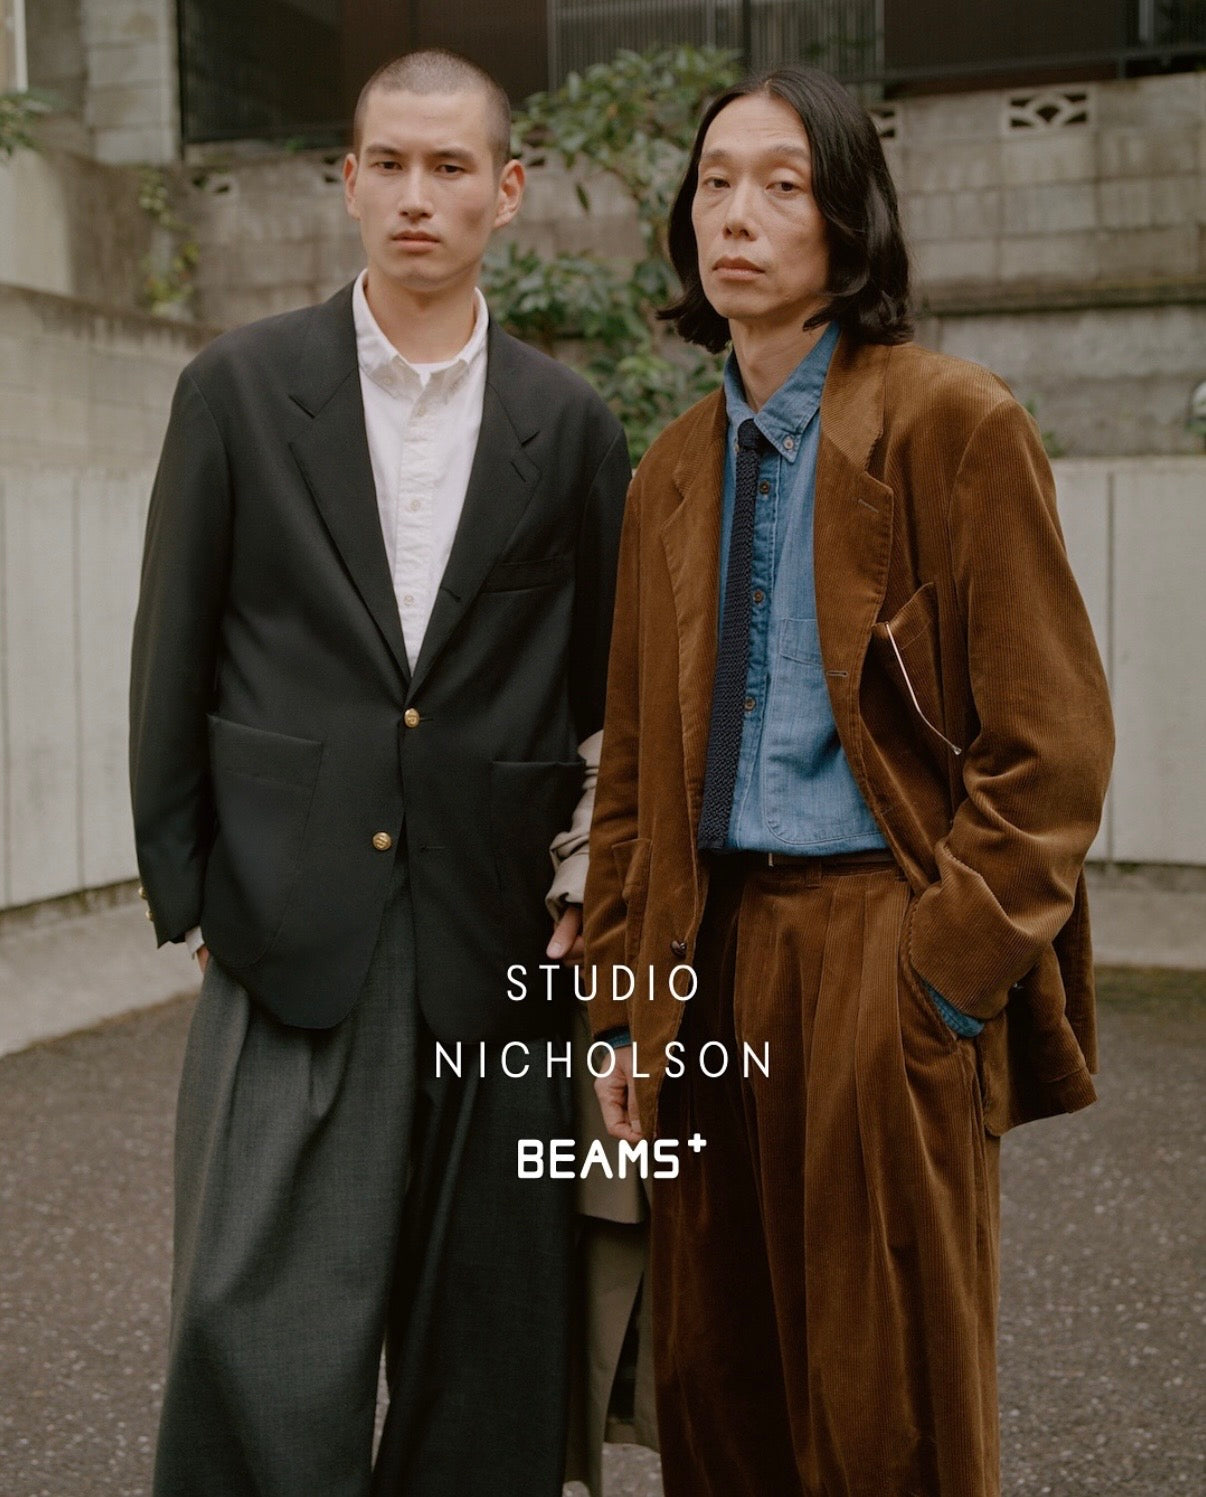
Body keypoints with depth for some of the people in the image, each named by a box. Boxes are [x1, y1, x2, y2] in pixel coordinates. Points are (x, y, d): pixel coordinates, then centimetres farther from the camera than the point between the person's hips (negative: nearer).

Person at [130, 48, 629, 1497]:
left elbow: (603, 689, 12)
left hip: (498, 948, 2)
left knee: (483, 1355, 11)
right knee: (261, 1334, -6)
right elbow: (172, 661, 4)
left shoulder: (572, 426, 6)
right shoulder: (239, 386, 3)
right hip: (293, 930, -1)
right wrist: (183, 890, 1)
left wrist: (584, 887, 5)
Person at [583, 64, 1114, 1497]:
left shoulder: (952, 422, -5)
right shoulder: (674, 466, 13)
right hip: (713, 962, 5)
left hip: (885, 962, -5)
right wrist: (624, 1001, 9)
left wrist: (946, 974, -14)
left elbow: (1051, 739, -9)